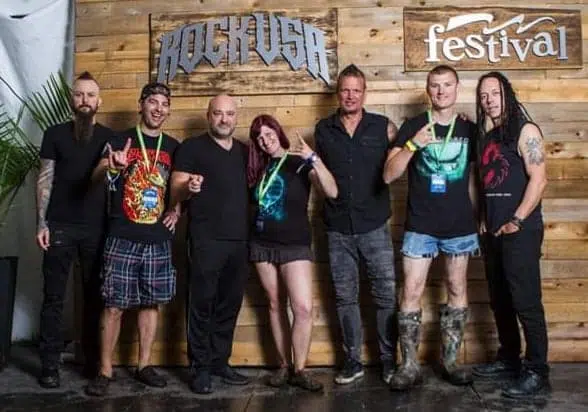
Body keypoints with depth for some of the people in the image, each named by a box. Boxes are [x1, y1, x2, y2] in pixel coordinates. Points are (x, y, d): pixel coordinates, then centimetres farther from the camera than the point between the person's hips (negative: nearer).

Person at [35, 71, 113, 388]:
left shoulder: (110, 137, 7)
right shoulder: (55, 134, 5)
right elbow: (44, 180, 3)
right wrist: (41, 223, -5)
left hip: (98, 228, 1)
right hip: (60, 227, -1)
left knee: (95, 296, 7)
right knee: (54, 297, 2)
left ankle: (93, 359, 19)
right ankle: (50, 364, 10)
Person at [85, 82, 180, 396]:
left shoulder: (173, 146, 11)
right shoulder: (121, 140, 1)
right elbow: (96, 177, -13)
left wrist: (177, 211, 3)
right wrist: (112, 166, -36)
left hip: (159, 240, 3)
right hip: (122, 238, -3)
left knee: (151, 303, 9)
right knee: (114, 305, -2)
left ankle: (144, 365, 21)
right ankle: (105, 370, 9)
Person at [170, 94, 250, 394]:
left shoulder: (245, 151, 17)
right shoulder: (191, 147, 0)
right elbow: (175, 192, -6)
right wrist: (188, 186, -27)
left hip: (239, 241, 5)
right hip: (205, 240, -5)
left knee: (229, 305, 10)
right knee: (202, 304, -1)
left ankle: (220, 361, 21)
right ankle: (201, 367, 9)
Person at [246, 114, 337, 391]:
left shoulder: (299, 162, -4)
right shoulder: (258, 167, 9)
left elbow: (332, 192, -18)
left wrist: (313, 158, -29)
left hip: (294, 244, -4)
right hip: (261, 243, 4)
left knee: (304, 308, -12)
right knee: (275, 305, 9)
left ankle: (299, 370, 1)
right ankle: (284, 366, 19)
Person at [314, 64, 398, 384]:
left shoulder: (383, 127, 0)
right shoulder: (323, 130, 6)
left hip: (375, 226, -2)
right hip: (337, 229, 2)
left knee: (386, 294, 2)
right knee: (345, 297, 9)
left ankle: (389, 360, 17)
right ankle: (352, 361, 22)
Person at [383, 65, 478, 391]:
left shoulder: (470, 130, 7)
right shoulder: (412, 127, 0)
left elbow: (473, 178, 15)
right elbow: (389, 175, -7)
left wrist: (475, 217, 13)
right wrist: (412, 145, -21)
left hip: (460, 226, 3)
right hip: (420, 226, -2)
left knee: (457, 291, 9)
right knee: (411, 293, -5)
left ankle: (449, 361, 23)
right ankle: (410, 366, 6)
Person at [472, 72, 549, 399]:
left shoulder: (525, 131, -7)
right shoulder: (486, 135, 14)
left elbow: (539, 179, -15)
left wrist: (517, 220, -17)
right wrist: (484, 218, 9)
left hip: (520, 231, -8)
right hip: (493, 231, 8)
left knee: (526, 302, -5)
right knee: (500, 300, 14)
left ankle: (537, 372, 3)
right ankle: (509, 359, 27)